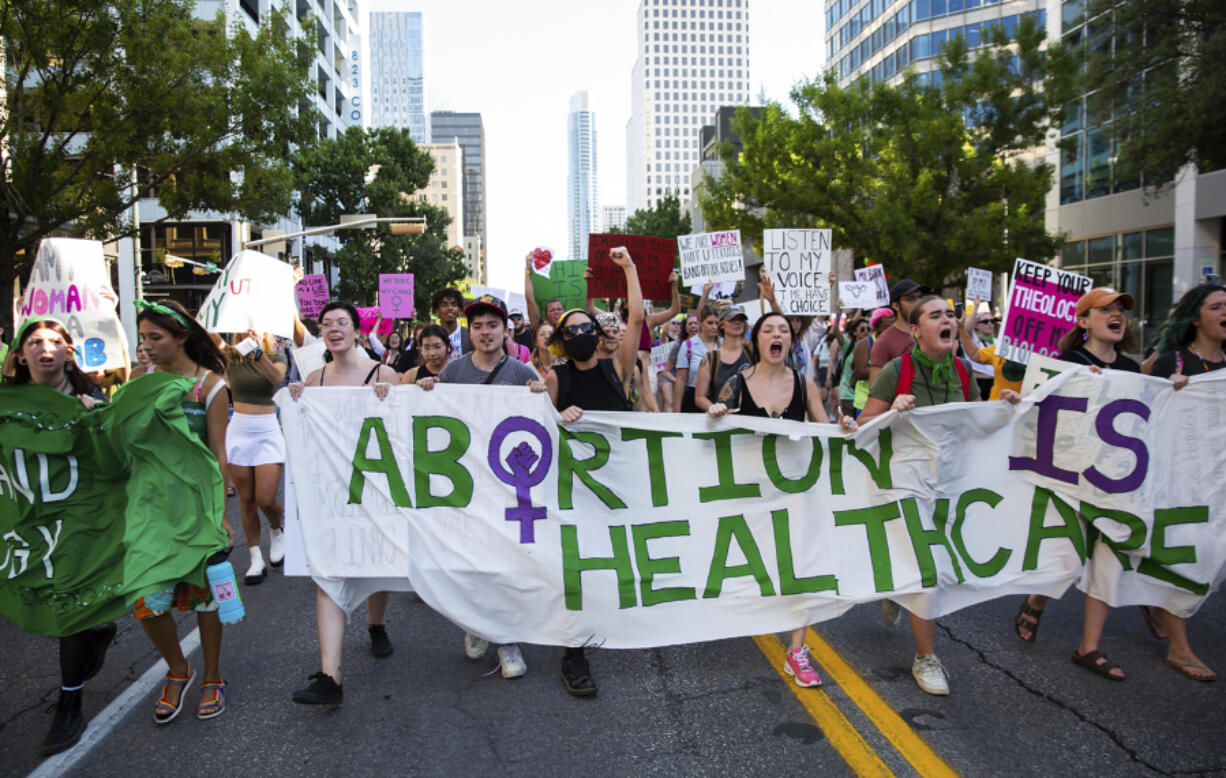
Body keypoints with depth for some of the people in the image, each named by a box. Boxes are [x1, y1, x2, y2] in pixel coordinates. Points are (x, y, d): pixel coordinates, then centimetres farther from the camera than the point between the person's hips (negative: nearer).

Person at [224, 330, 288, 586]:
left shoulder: (276, 358, 1)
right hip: (239, 431, 1)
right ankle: (256, 559, 18)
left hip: (267, 432, -1)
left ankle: (276, 531, 26)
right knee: (246, 500, 6)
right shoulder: (230, 358, 3)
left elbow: (277, 377, -21)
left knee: (266, 500, -8)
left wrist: (258, 352, -37)